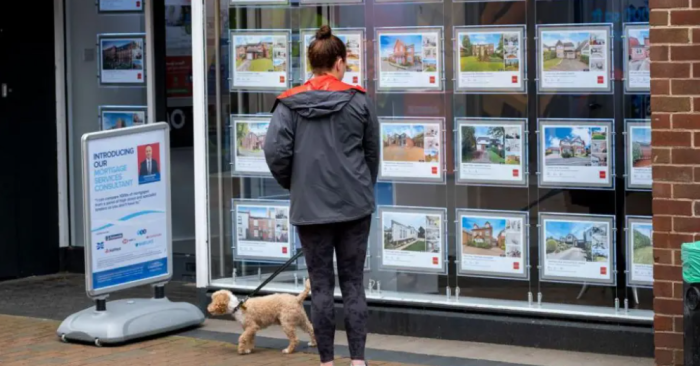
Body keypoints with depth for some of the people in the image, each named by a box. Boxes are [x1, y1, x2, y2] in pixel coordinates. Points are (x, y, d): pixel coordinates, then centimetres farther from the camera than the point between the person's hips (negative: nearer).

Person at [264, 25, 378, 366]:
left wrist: (292, 184, 8)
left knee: (321, 285, 6)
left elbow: (275, 152, -10)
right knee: (353, 283, 6)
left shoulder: (289, 104, -3)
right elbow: (372, 152, 5)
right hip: (354, 204, 0)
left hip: (310, 206, 0)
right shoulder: (358, 100, -2)